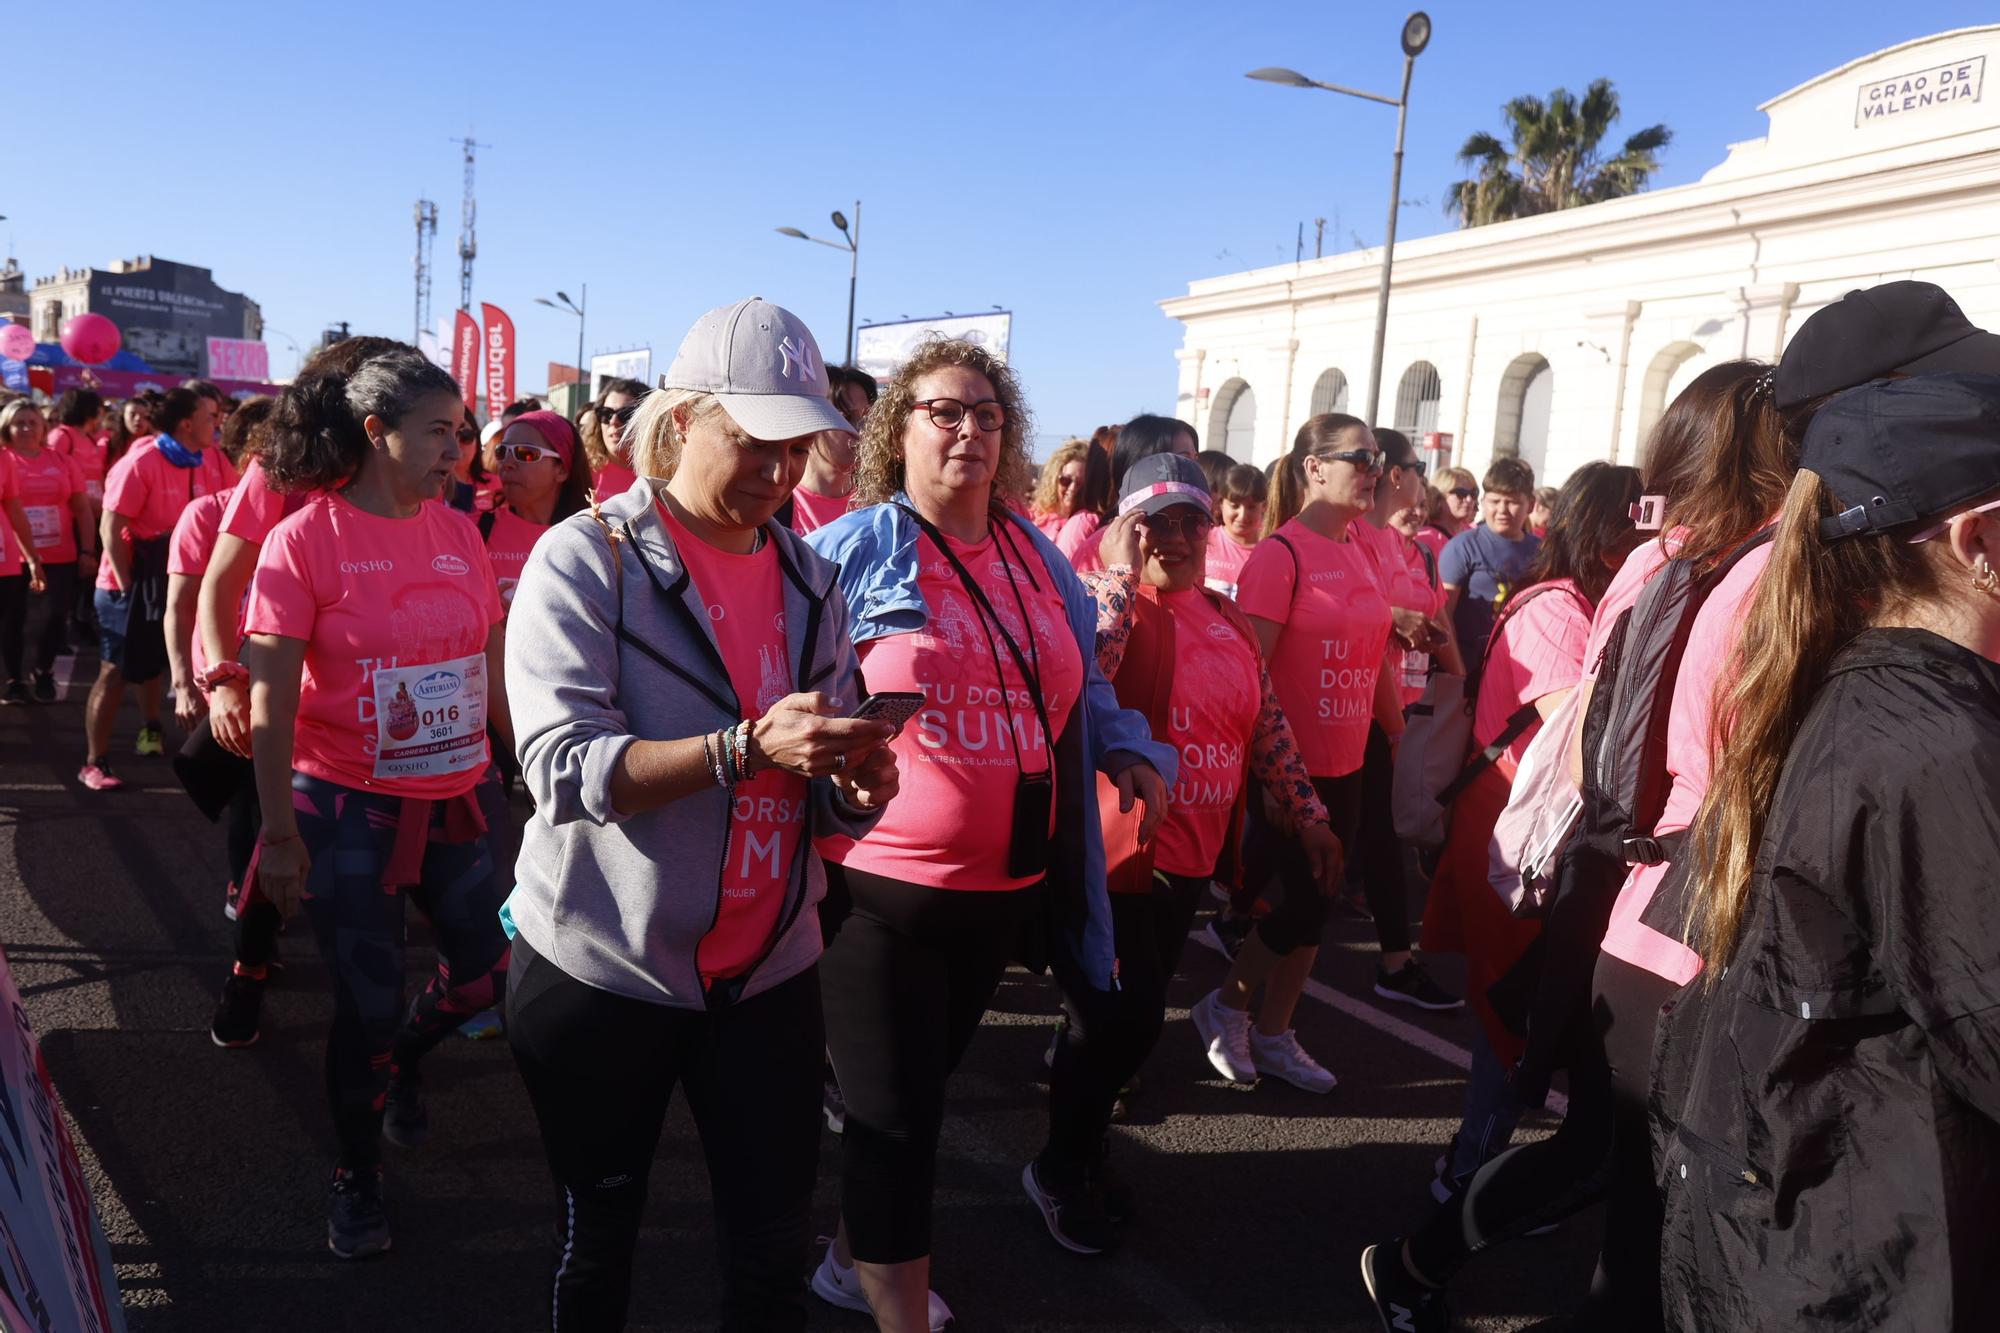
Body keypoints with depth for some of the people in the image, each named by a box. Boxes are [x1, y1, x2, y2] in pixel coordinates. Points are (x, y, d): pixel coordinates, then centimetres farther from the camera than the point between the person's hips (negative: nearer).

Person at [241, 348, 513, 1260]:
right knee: (370, 1004, 5)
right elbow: (271, 700, -10)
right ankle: (356, 1178, 31)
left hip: (451, 800, 5)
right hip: (346, 808, -4)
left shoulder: (458, 533, 2)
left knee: (488, 972, 11)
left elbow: (495, 672, 9)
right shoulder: (306, 540, -11)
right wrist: (278, 831, -11)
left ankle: (397, 1064, 44)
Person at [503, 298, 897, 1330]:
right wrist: (748, 749, -34)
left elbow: (830, 797, 7)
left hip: (769, 970, 4)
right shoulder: (585, 559, -10)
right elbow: (563, 768, -22)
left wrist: (859, 781, -16)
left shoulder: (808, 576, 5)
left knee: (774, 1250, 11)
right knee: (598, 1243, 16)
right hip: (604, 967, -3)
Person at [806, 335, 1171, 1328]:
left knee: (920, 1087, 22)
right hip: (879, 882, -6)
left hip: (1009, 883, 6)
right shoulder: (852, 550, -8)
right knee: (895, 1112, -1)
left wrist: (1127, 749, 3)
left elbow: (1079, 687, 19)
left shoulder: (1038, 556, 10)